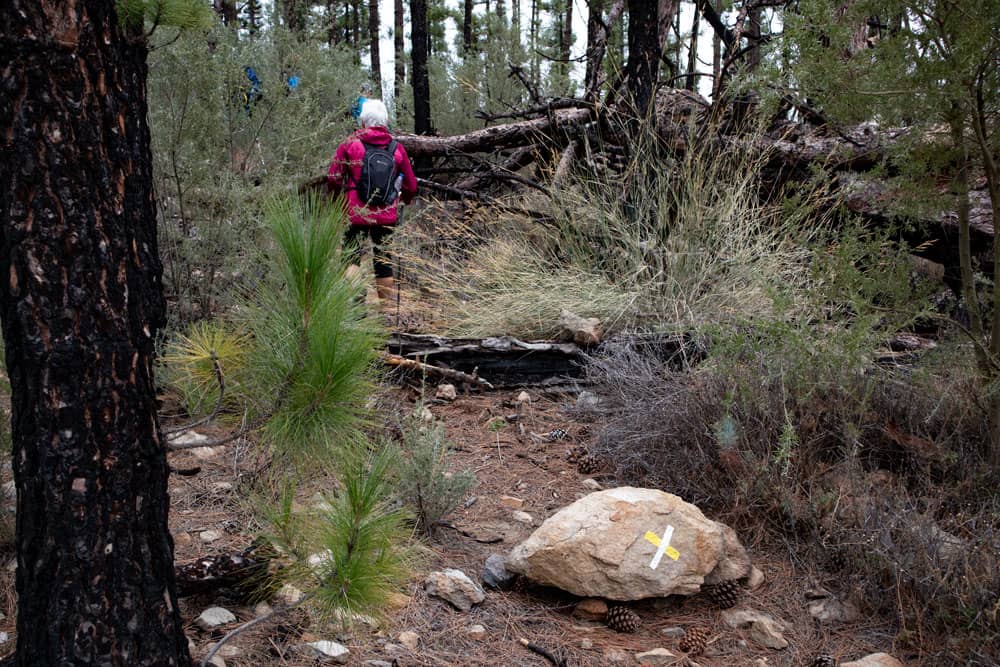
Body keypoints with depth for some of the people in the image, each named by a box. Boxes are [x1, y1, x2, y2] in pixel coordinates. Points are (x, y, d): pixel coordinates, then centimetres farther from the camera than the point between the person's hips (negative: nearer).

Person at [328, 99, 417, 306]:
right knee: (383, 258, 11)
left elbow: (333, 178, -3)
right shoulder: (397, 148, 5)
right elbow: (411, 185, 12)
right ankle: (389, 302, 14)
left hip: (356, 213, -2)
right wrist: (404, 199, 33)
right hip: (387, 216, 2)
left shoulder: (350, 144, -2)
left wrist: (337, 196, 16)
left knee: (352, 256, 2)